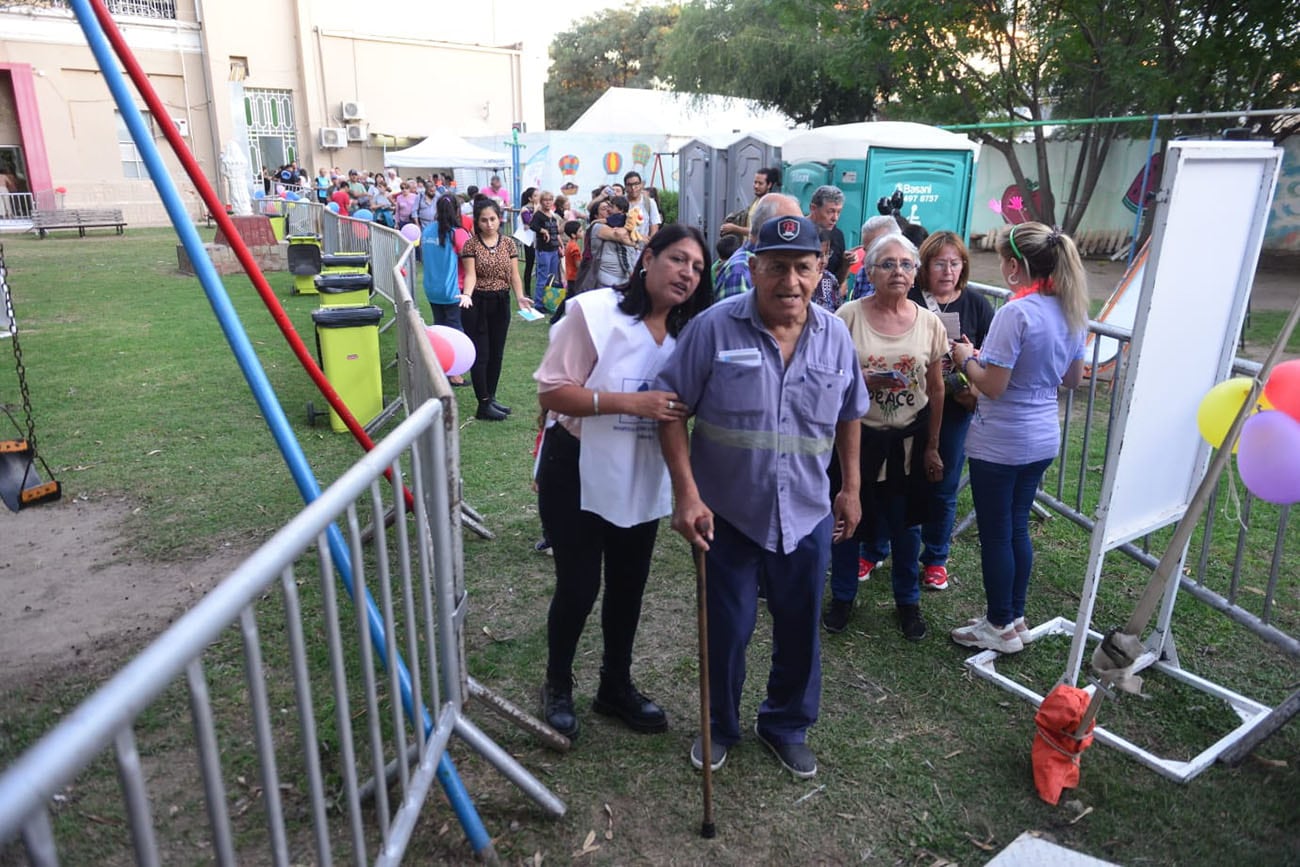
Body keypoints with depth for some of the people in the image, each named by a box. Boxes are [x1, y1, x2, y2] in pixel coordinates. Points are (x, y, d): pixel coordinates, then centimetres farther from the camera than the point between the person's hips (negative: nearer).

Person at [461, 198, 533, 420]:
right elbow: (470, 275, -14)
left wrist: (520, 297, -13)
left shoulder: (508, 243, 5)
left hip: (501, 303, 5)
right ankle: (484, 405, 5)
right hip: (478, 303, -4)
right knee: (480, 354, -2)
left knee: (497, 353, 13)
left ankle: (491, 397, 27)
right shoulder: (471, 244, -5)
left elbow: (514, 274, 3)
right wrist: (467, 295, -33)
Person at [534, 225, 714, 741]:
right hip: (579, 476, -5)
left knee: (628, 587, 16)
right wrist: (630, 403, -28)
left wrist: (685, 406, -6)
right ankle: (557, 687, 31)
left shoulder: (687, 332, 3)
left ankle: (616, 687, 39)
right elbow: (551, 391, -19)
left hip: (642, 481, 6)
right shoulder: (594, 311, -15)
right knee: (578, 587, 4)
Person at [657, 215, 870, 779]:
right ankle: (720, 726, 38)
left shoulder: (835, 336, -1)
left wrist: (851, 488, 13)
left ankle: (787, 726, 41)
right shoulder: (716, 327, -14)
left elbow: (849, 416, 12)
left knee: (799, 630, 17)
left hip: (807, 515, 3)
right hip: (727, 514, -3)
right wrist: (686, 493, -18)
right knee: (726, 630, 12)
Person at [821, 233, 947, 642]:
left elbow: (936, 390, 4)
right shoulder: (849, 315, -9)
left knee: (906, 524, 14)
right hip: (856, 436, -1)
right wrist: (862, 379, -24)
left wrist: (932, 447, 5)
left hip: (908, 440, 2)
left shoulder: (930, 323, -2)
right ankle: (842, 596, 33)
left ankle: (908, 600, 35)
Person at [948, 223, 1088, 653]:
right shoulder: (1072, 311, 4)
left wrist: (966, 358, -4)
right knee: (1017, 529, 19)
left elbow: (992, 386, -21)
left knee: (995, 534, 7)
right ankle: (1014, 617, 31)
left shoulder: (1015, 313, -21)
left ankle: (1000, 627, 20)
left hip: (999, 443, -8)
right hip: (1043, 439, 8)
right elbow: (1073, 379, 13)